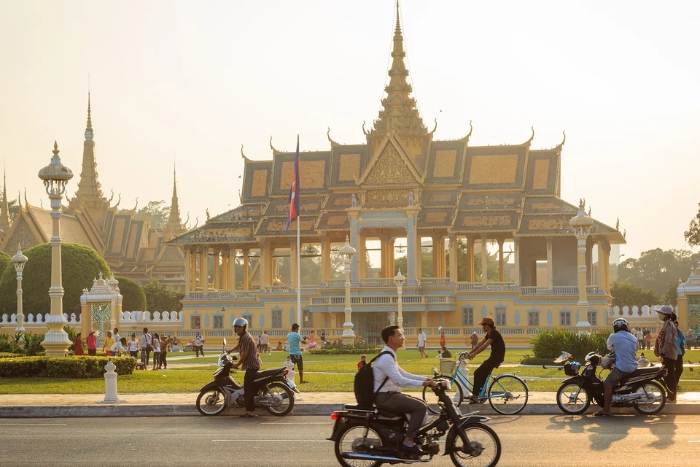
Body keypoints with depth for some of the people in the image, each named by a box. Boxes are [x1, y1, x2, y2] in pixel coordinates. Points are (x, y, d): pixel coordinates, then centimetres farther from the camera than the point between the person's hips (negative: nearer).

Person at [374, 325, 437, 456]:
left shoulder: (389, 355, 15)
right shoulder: (386, 358, -19)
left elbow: (403, 374, 20)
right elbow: (399, 380, -27)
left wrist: (425, 379, 11)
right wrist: (423, 383, -27)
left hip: (390, 395, 10)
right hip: (385, 397, -10)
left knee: (420, 404, 13)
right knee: (420, 407, -19)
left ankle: (411, 436, 14)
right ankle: (408, 442, -19)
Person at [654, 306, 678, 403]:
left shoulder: (669, 324, -15)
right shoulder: (666, 324, 15)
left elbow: (668, 341, -22)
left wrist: (662, 353, -23)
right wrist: (661, 353, 19)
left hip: (668, 354, -10)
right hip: (667, 354, 10)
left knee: (669, 376, -6)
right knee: (668, 376, 14)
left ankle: (671, 397, -4)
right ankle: (670, 395, 19)